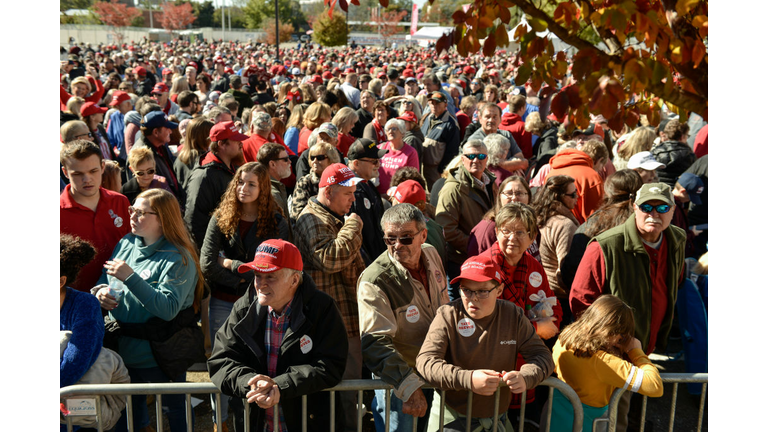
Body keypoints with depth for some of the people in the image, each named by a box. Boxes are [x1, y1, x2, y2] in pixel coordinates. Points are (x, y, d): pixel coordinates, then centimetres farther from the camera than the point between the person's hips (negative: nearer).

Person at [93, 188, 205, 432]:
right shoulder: (126, 243, 4)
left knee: (176, 412, 12)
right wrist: (100, 290, -8)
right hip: (123, 350, 6)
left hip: (159, 356, -6)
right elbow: (105, 278, 16)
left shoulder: (178, 258, -18)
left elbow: (168, 308, -27)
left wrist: (130, 278, -30)